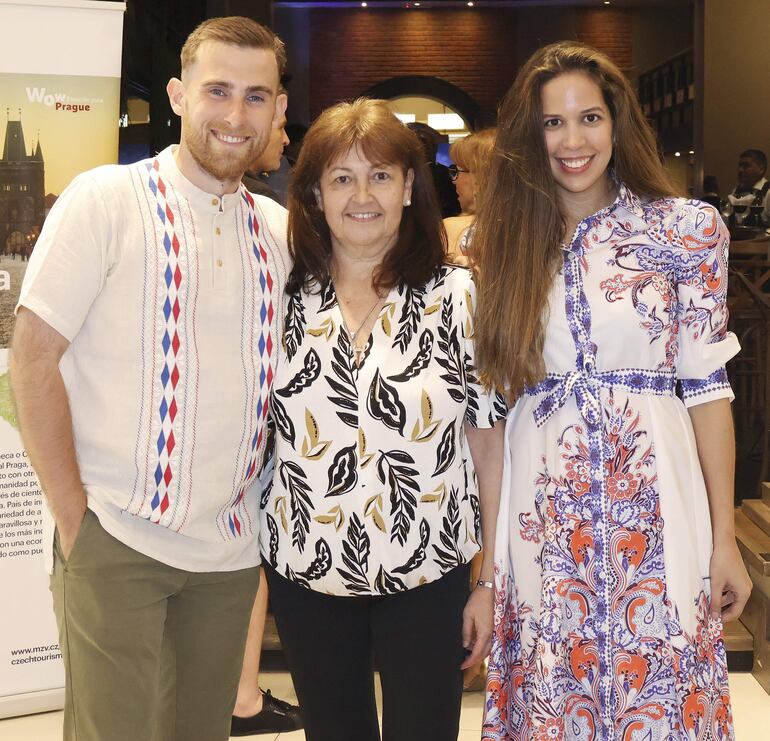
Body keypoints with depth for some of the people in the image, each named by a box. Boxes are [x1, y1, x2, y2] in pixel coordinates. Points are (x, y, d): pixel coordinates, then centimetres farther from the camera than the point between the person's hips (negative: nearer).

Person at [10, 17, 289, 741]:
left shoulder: (279, 229, 8)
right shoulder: (105, 199, -5)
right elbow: (32, 358, -8)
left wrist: (262, 505, 6)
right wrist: (72, 514, -9)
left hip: (231, 547, 5)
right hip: (116, 543, -4)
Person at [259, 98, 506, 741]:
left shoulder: (459, 297, -5)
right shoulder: (284, 300, -1)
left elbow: (489, 443, -4)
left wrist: (492, 581, -4)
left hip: (428, 574, -2)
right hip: (306, 573, 2)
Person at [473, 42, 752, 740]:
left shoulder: (687, 228, -2)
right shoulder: (507, 238, 5)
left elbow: (706, 384, -2)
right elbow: (498, 387, 8)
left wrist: (724, 538, -3)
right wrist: (483, 542, 4)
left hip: (651, 500, -2)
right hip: (542, 509, 2)